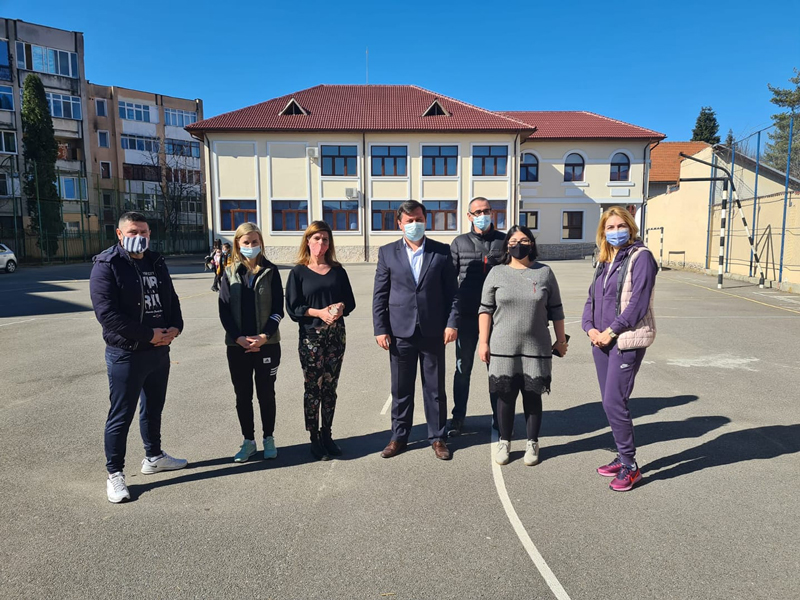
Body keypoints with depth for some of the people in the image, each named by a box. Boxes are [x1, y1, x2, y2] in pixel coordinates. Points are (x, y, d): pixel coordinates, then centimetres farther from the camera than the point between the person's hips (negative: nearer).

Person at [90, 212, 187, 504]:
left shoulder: (156, 263, 10)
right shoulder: (107, 266, -11)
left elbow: (171, 299, 15)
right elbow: (107, 314, -20)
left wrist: (175, 327, -6)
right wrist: (148, 334, -20)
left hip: (159, 351, 7)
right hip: (125, 354, -7)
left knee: (153, 409, 20)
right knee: (121, 416, 2)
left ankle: (154, 457, 38)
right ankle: (114, 474, 15)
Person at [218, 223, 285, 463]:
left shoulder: (270, 271, -1)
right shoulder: (229, 273, 3)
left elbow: (278, 308, -3)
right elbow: (224, 310, -1)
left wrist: (264, 337, -14)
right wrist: (239, 338, -13)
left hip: (267, 344, -1)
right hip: (237, 345, 2)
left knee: (266, 394, 8)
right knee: (242, 395, 10)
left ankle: (269, 439, 24)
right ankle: (248, 441, 24)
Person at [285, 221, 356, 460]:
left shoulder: (338, 270, 7)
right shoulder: (298, 273, -1)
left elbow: (350, 301, 9)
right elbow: (292, 308, -6)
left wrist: (341, 307, -13)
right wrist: (318, 312, -18)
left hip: (336, 335, 3)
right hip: (311, 337, -3)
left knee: (330, 387, 9)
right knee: (313, 389, 3)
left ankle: (327, 435, 21)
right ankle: (314, 439, 15)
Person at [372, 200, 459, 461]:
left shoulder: (441, 251, 2)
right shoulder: (387, 253, 3)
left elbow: (452, 291, 3)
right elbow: (380, 295, 2)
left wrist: (452, 323, -6)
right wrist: (380, 329, -3)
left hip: (433, 331, 0)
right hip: (400, 331, 0)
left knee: (435, 388, 9)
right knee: (401, 389, 11)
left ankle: (437, 437, 24)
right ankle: (399, 437, 26)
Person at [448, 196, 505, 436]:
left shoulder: (504, 240, 4)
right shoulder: (459, 243, 5)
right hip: (467, 316, 0)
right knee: (463, 368, 8)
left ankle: (499, 416, 22)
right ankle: (458, 417, 20)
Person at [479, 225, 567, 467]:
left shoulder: (545, 272, 4)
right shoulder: (497, 273, 2)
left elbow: (555, 310, 8)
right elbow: (485, 309, 2)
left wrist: (561, 340, 7)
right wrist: (483, 342, -4)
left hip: (536, 348, 0)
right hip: (503, 348, 0)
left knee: (533, 397, 9)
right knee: (505, 396, 7)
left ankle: (532, 444, 24)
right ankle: (504, 442, 24)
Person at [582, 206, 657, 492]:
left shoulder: (640, 256, -8)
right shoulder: (605, 261, 15)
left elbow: (638, 302, -16)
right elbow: (592, 298, 14)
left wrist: (611, 331, -15)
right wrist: (590, 328, -2)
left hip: (627, 341, -7)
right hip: (602, 340, 8)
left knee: (613, 402, -9)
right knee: (610, 402, 13)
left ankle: (630, 466, 7)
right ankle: (623, 457, 28)